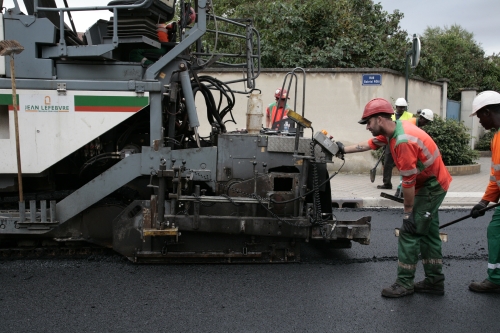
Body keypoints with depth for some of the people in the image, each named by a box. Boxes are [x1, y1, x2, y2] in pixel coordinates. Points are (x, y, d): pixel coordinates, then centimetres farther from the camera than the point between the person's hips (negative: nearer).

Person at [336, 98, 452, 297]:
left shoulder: (403, 141, -30)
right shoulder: (391, 132, -1)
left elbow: (409, 181, -26)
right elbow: (370, 144, 16)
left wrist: (408, 211, -17)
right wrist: (344, 150, 22)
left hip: (431, 186, -10)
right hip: (430, 184, 10)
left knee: (409, 232, -7)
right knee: (428, 232, 14)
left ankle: (404, 284, 1)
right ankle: (435, 281, 24)